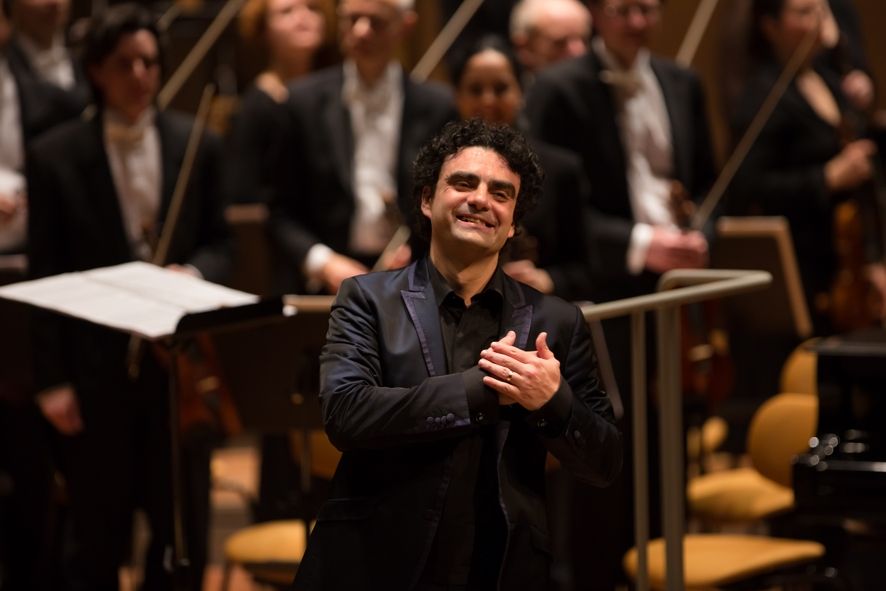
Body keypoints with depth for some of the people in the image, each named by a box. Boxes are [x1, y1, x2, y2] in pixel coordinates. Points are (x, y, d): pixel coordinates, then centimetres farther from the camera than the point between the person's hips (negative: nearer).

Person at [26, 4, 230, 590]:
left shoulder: (198, 145, 4)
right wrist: (52, 380, -8)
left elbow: (220, 243, 10)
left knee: (185, 525, 7)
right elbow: (44, 276, -3)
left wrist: (195, 272, -14)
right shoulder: (56, 156, -3)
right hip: (97, 365, -2)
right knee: (97, 534, 7)